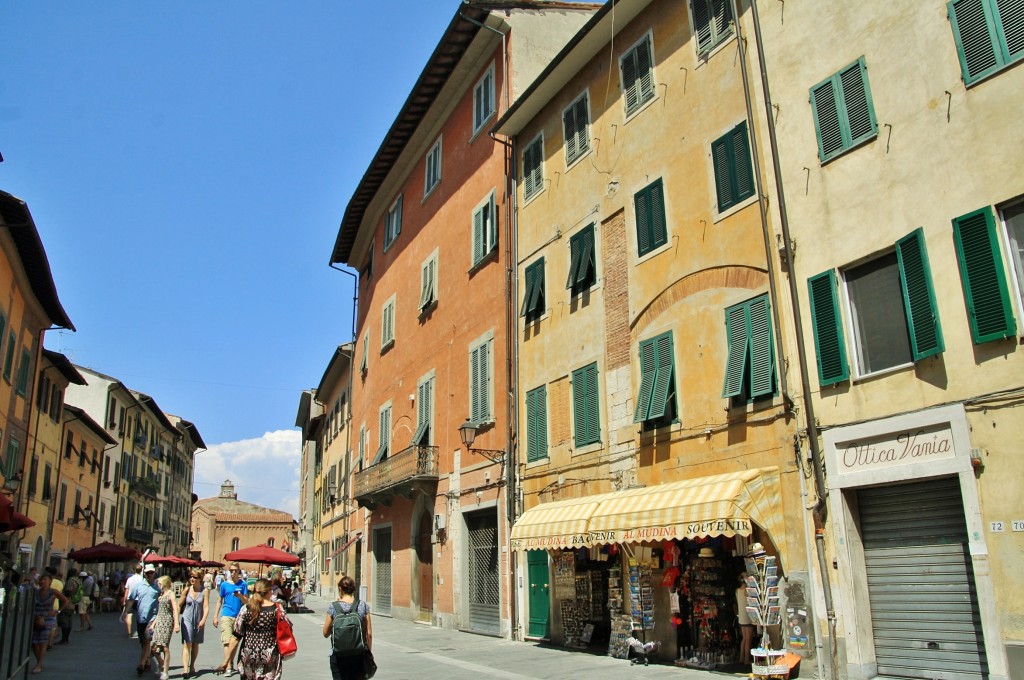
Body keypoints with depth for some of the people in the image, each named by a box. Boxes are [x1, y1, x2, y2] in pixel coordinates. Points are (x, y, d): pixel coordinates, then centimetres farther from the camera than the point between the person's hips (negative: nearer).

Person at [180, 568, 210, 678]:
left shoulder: (205, 590, -7)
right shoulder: (187, 590, -3)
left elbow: (206, 607, -11)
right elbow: (179, 605, 6)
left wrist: (203, 620, -22)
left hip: (199, 620, 1)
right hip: (187, 619, -1)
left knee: (195, 644, 13)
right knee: (187, 644, -12)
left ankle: (192, 666, 29)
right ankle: (185, 669, -18)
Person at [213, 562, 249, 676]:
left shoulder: (242, 584, 2)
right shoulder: (224, 584, 2)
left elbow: (246, 602, 2)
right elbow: (220, 601, 9)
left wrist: (240, 596, -18)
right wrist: (215, 616, 6)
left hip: (238, 616, 2)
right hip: (226, 616, -2)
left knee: (235, 641, 10)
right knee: (227, 641, -9)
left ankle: (228, 664, 25)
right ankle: (228, 667, -9)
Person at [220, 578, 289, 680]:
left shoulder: (246, 609, -6)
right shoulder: (277, 609, -8)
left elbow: (236, 637, -5)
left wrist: (226, 660, 0)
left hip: (249, 657, 1)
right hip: (270, 659, -1)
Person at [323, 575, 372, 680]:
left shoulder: (333, 607, -5)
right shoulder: (363, 606, -2)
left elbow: (326, 633, 3)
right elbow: (369, 634, -1)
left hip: (338, 656, -1)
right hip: (359, 655, 1)